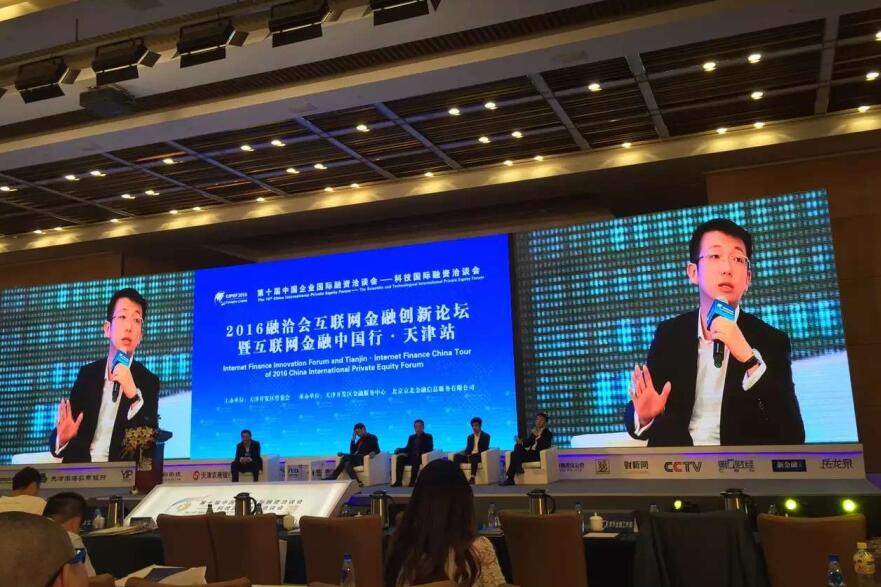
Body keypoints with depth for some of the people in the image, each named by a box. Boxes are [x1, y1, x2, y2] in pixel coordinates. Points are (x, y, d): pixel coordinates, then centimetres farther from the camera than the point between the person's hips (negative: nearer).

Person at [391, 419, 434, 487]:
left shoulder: (428, 436, 9)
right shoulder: (411, 437, 23)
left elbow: (430, 449, -3)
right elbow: (408, 449, 16)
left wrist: (419, 453, -19)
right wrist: (399, 450, -6)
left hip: (422, 458, -4)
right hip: (411, 457, 4)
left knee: (415, 459, -38)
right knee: (400, 458, -26)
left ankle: (412, 481, -42)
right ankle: (398, 481, -32)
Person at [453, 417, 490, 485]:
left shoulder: (486, 436, 5)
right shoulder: (470, 437, 21)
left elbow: (485, 449, -6)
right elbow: (468, 449, 15)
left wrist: (472, 455, -18)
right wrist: (467, 455, -11)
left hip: (480, 456, -5)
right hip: (470, 455, 5)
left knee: (474, 457, -42)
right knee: (456, 456, -21)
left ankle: (472, 477, -55)